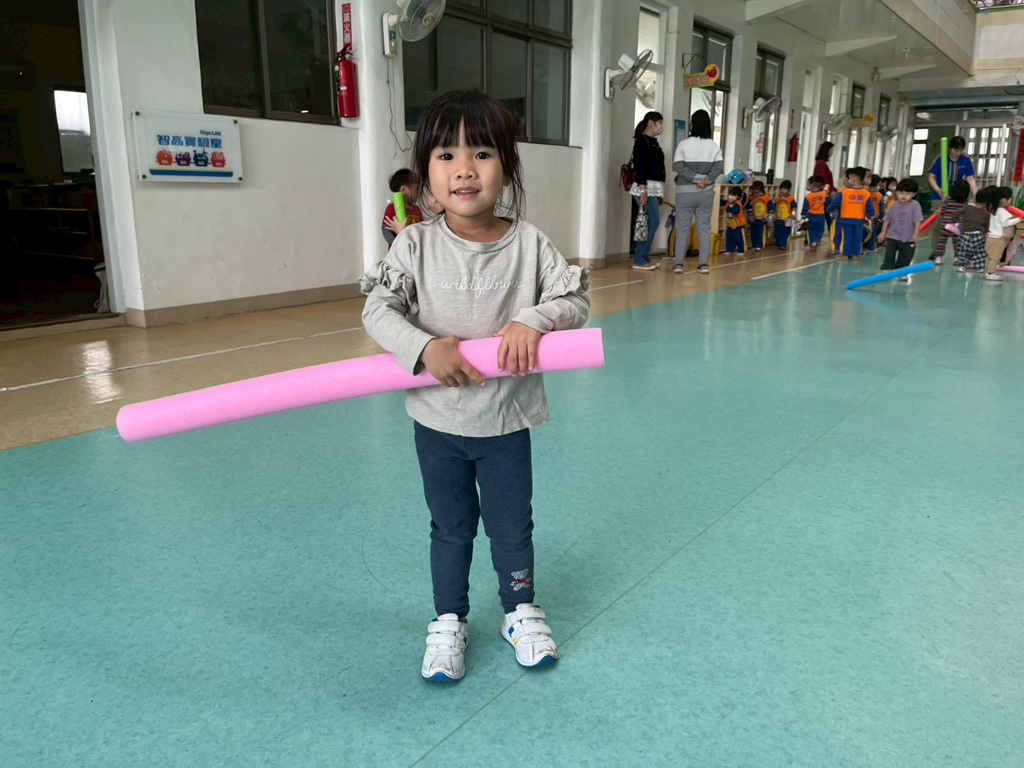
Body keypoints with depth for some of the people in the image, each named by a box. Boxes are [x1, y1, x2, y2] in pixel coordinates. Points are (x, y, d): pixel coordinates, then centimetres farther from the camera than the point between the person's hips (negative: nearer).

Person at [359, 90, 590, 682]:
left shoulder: (529, 243, -9)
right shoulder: (415, 245, -10)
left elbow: (577, 300, -6)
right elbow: (378, 309, -13)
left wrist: (534, 319, -25)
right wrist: (425, 348, -29)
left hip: (506, 419, 0)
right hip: (438, 421, 0)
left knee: (512, 526, 17)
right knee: (451, 529, 18)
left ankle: (521, 611, 42)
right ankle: (449, 621, 39)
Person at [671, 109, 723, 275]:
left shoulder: (684, 144, -5)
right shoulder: (714, 146, 2)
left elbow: (678, 166, -14)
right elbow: (719, 168, -8)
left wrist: (697, 178, -13)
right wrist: (707, 180, -12)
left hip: (685, 192, -2)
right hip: (706, 193, 2)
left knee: (682, 227, 3)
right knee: (704, 227, 7)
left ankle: (678, 263, 1)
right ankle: (703, 263, 6)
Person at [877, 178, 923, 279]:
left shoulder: (915, 205, -9)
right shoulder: (894, 205, 0)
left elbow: (918, 221, -13)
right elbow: (887, 220, 6)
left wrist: (916, 234, -21)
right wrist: (883, 232, 4)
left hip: (908, 238, -1)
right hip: (892, 236, 1)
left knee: (905, 257, 8)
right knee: (889, 255, -2)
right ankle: (886, 269, 1)